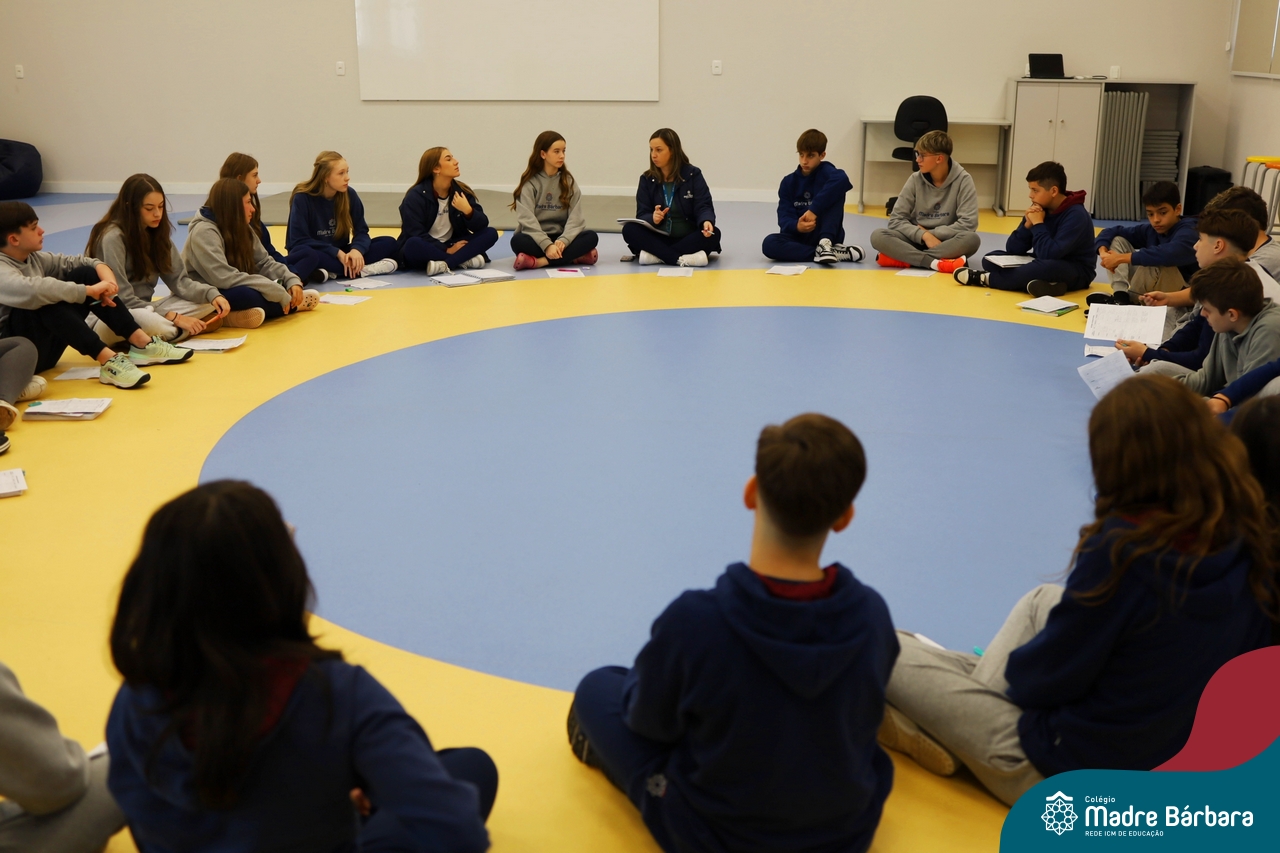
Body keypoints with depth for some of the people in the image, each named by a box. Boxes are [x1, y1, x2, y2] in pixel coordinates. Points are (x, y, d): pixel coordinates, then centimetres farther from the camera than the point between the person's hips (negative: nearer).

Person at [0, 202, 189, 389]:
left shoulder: (33, 258, 9)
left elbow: (80, 262, 10)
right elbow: (32, 290, -38)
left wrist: (107, 278, -13)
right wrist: (89, 290, -30)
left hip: (45, 346, 8)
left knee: (87, 274, -1)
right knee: (47, 299, -34)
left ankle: (141, 343, -9)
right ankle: (108, 361, -37)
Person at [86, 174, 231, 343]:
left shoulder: (157, 232, 4)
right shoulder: (113, 237, -18)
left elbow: (178, 280, 2)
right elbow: (122, 298, -21)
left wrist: (212, 294, -18)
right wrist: (174, 317, -24)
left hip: (144, 309, 7)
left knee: (209, 304, -6)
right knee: (150, 322, -40)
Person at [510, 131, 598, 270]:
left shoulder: (568, 181, 7)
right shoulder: (530, 183, -2)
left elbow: (575, 217, -4)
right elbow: (527, 220, -14)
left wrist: (563, 241, -24)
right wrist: (547, 245, -29)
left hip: (560, 238, 3)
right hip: (535, 239, -3)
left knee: (591, 236, -25)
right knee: (518, 241, -35)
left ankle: (540, 261, -33)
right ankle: (574, 257, -33)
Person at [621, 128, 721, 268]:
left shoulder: (693, 174, -1)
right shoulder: (647, 179, 4)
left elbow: (703, 207, -8)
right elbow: (642, 214, -1)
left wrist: (706, 221, -33)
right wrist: (653, 219, -26)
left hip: (688, 239, -1)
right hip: (659, 239, 1)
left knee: (713, 233, -31)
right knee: (629, 229, -25)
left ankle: (656, 255, -32)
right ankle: (682, 259, -38)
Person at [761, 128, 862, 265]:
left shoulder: (826, 172, -5)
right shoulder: (788, 182, 5)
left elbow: (842, 180, -32)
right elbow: (784, 217, -6)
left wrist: (814, 209, -35)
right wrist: (797, 226, -31)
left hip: (824, 234, -3)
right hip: (799, 235, 3)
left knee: (834, 192, -21)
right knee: (769, 244, -29)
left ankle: (825, 244, -30)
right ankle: (835, 253, -29)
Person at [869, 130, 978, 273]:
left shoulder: (963, 180, -6)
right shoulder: (915, 180, 0)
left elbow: (968, 224, -13)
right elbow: (896, 219, -4)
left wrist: (930, 233, -13)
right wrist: (923, 235, -20)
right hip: (917, 241, 2)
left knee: (972, 239, -35)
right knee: (878, 235, -25)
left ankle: (902, 258, -31)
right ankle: (935, 263, -39)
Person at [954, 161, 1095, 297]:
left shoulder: (1076, 215, -21)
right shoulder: (1040, 209, 1)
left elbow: (1050, 254, -31)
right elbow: (1012, 249, -1)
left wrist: (1038, 224, -21)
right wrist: (1028, 224, -16)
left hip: (1076, 272, -7)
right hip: (1044, 265, 7)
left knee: (1046, 267, -41)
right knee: (990, 259, -6)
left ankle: (986, 278, -23)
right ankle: (1044, 284, -24)